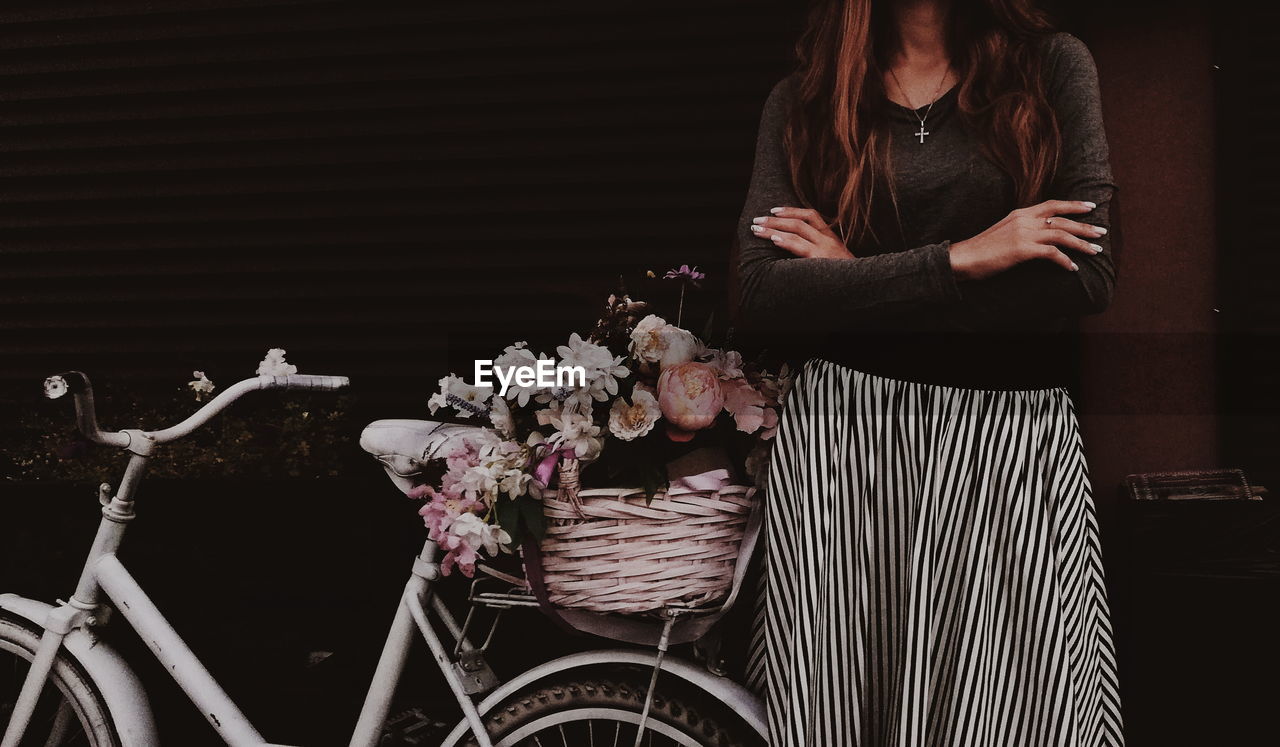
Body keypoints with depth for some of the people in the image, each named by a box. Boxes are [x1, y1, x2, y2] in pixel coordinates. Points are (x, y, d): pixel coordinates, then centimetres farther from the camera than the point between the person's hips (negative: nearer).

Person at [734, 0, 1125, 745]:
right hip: (841, 441, 1)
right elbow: (764, 294, -6)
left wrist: (856, 280, -6)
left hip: (1017, 439, 0)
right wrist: (960, 259, -13)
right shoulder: (801, 102, 7)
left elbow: (1090, 277, -7)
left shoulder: (1053, 65, 5)